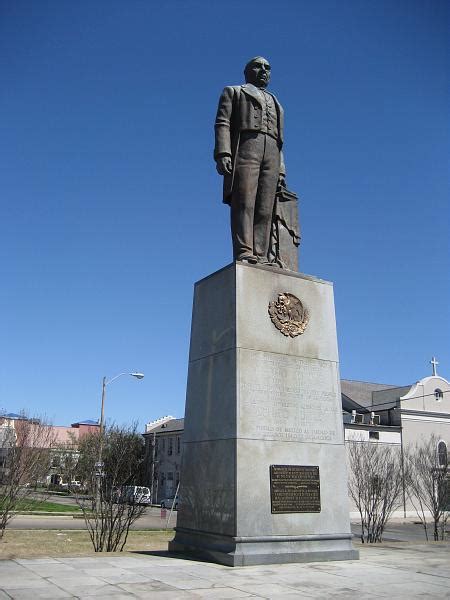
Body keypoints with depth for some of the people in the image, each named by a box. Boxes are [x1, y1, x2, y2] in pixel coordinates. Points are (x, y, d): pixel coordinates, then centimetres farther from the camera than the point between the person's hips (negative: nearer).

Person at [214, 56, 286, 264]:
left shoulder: (275, 104, 35)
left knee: (264, 209, -9)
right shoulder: (233, 91, 22)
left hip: (271, 155, 4)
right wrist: (222, 153, -13)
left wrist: (280, 170, 11)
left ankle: (260, 257, -16)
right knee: (244, 203, -19)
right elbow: (222, 123, 5)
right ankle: (243, 254, -28)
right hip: (244, 148, -4)